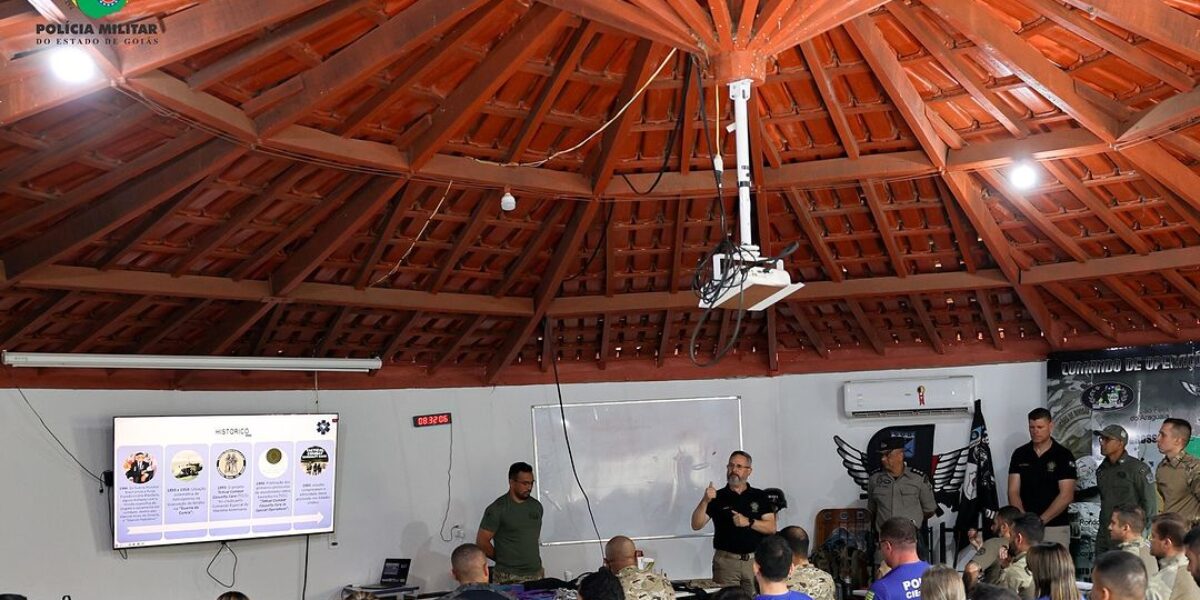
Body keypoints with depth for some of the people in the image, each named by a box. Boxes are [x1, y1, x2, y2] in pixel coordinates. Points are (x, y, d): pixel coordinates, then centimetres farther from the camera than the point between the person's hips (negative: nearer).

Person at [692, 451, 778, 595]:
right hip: (726, 561, -1)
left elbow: (771, 528, 1)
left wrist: (748, 522, -14)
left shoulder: (760, 497, 8)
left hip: (755, 560, 1)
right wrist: (705, 501, -18)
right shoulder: (717, 497, 4)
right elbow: (696, 525, -4)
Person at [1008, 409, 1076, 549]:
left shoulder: (1064, 455, -1)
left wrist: (1041, 520, -14)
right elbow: (1013, 492, 2)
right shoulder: (1019, 454, 7)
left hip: (1056, 527, -2)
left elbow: (1066, 496, -8)